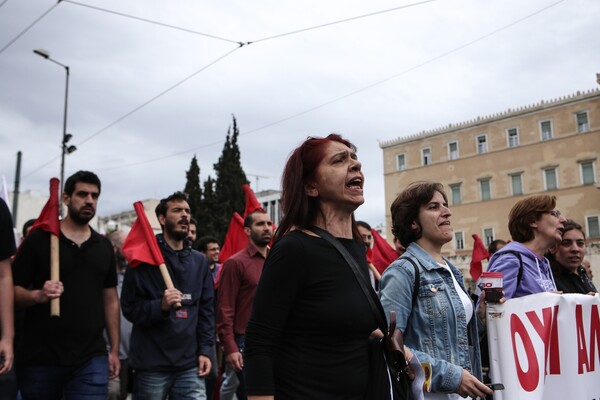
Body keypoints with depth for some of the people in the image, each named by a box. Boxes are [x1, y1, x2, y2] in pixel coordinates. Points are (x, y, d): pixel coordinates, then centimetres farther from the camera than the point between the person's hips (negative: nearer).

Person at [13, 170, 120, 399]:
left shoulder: (104, 246, 11)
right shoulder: (39, 238, -1)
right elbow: (12, 291, -3)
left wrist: (114, 349, 11)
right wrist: (38, 295, -23)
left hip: (91, 360, 2)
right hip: (39, 359, -2)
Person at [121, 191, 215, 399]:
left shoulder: (199, 261, 11)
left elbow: (207, 309, 10)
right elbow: (129, 307, -6)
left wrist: (206, 350, 2)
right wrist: (160, 306, -23)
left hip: (190, 365, 3)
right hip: (151, 365, -3)